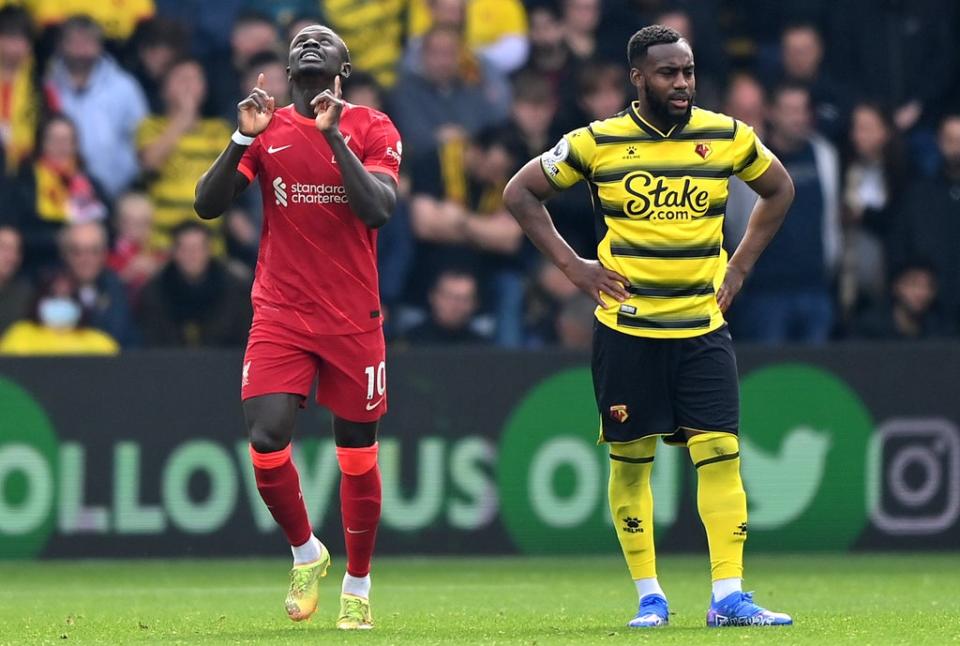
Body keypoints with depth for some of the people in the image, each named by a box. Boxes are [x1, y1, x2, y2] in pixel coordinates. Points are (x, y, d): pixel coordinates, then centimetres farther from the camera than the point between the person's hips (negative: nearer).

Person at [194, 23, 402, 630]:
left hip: (353, 320, -1)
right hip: (280, 316, 1)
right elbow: (208, 204, -4)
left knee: (358, 458, 7)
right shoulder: (269, 129, 4)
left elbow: (377, 210, -17)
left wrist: (333, 133, -19)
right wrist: (245, 136, -15)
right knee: (267, 445, -14)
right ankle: (306, 553, 12)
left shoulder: (372, 129, -1)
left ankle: (358, 588, 23)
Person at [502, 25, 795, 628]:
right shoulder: (598, 142, -3)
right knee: (631, 459, 2)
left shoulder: (729, 137, 3)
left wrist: (739, 266, 12)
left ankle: (729, 596, -8)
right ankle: (648, 596, 12)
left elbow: (779, 188, 21)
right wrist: (574, 266, 0)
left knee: (720, 453, -9)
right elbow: (521, 192, 7)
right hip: (626, 331, -1)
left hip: (704, 329, 1)